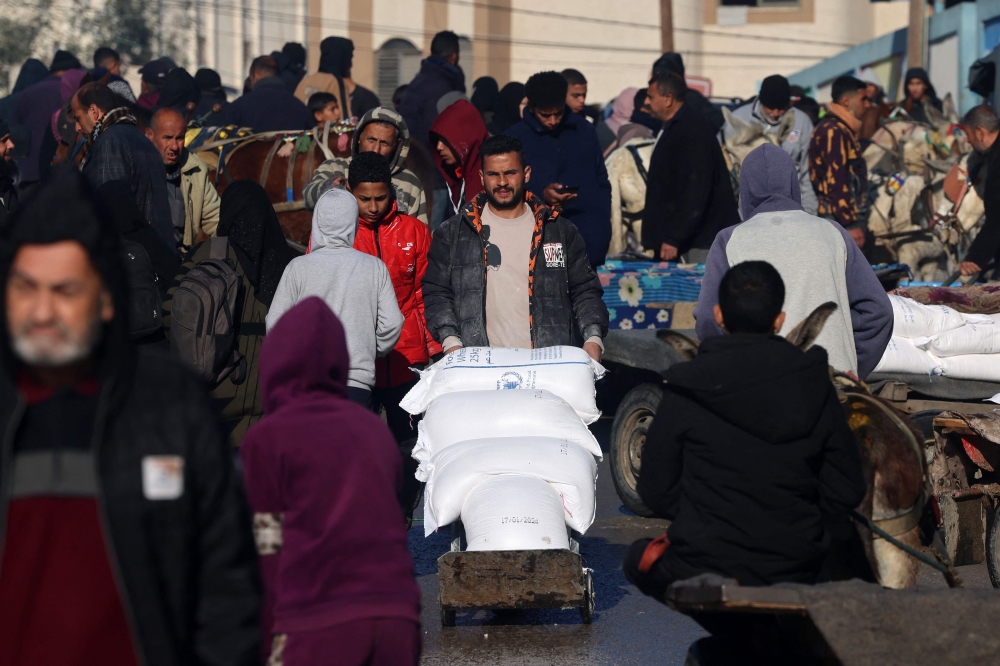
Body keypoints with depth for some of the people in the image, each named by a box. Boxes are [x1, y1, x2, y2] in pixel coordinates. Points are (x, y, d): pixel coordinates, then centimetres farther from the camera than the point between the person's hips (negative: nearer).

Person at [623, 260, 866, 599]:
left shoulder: (686, 391, -7)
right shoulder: (816, 387, -2)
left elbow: (656, 492, -2)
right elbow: (847, 491, 2)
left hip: (703, 572, -2)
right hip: (797, 574, 2)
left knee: (637, 557, 30)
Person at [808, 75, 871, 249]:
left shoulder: (843, 130, 19)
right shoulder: (834, 131, -13)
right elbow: (835, 182, -20)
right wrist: (851, 224, -21)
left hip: (843, 221, 10)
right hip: (841, 222, -10)